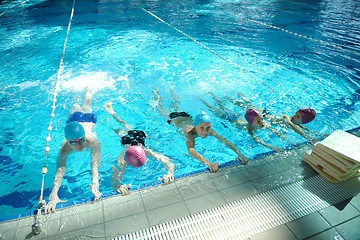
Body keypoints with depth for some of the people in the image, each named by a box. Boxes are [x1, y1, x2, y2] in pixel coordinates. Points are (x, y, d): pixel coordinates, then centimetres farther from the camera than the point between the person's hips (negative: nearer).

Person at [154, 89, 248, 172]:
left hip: (187, 117, 3)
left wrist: (239, 154, -61)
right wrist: (207, 163, -80)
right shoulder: (190, 132, -51)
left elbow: (224, 140, -47)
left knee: (176, 107, 36)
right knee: (162, 110, 28)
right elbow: (190, 150, -66)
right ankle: (156, 93, 52)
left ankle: (172, 93, 62)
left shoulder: (210, 131, -40)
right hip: (174, 119, -3)